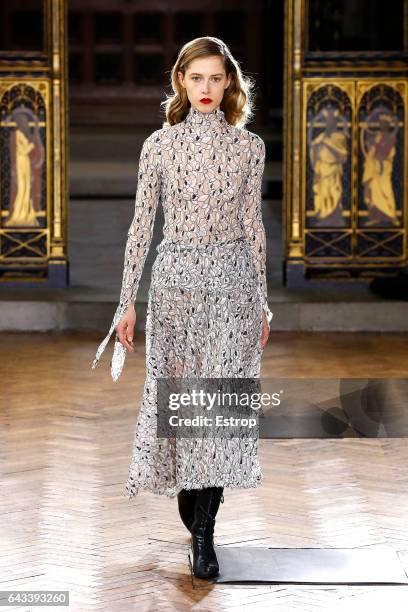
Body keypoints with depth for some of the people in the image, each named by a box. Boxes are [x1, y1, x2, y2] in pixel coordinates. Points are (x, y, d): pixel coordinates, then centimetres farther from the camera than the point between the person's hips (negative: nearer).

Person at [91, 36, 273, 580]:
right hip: (175, 277, 1)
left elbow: (253, 225, 7)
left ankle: (203, 533, -3)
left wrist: (262, 303, 7)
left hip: (232, 279, 0)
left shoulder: (249, 147, 2)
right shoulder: (159, 144, 1)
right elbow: (142, 224, 2)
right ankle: (190, 502, 32)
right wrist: (127, 301, 0)